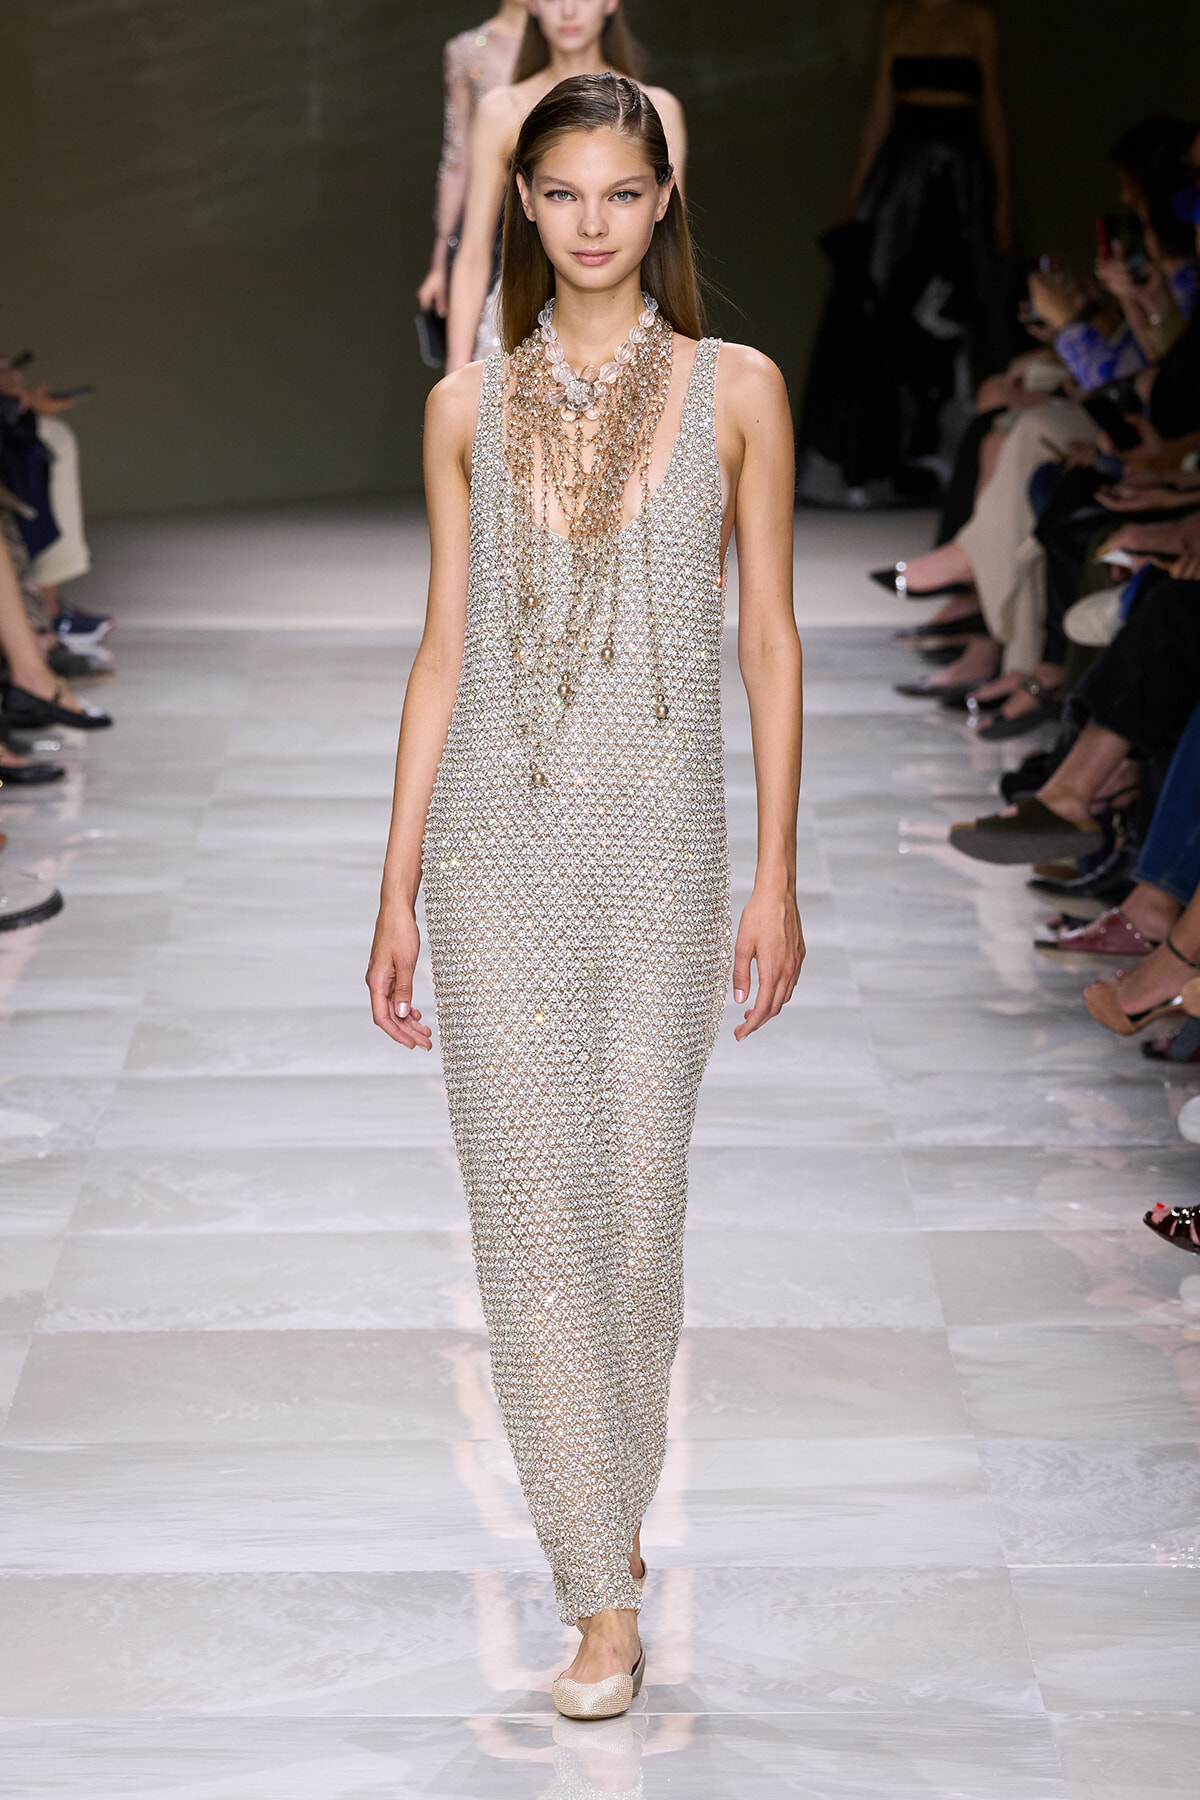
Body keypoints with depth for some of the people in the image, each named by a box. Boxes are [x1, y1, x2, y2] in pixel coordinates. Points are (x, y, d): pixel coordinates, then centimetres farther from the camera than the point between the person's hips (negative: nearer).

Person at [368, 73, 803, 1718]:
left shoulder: (736, 390, 3)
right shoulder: (469, 408, 6)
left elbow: (768, 642, 3)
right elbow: (441, 655, 8)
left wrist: (776, 877, -1)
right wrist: (398, 890, 5)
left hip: (660, 845, 0)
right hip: (500, 848, 1)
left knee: (639, 1190, 6)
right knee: (534, 1201, -3)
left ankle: (608, 1498, 29)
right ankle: (607, 1593, 3)